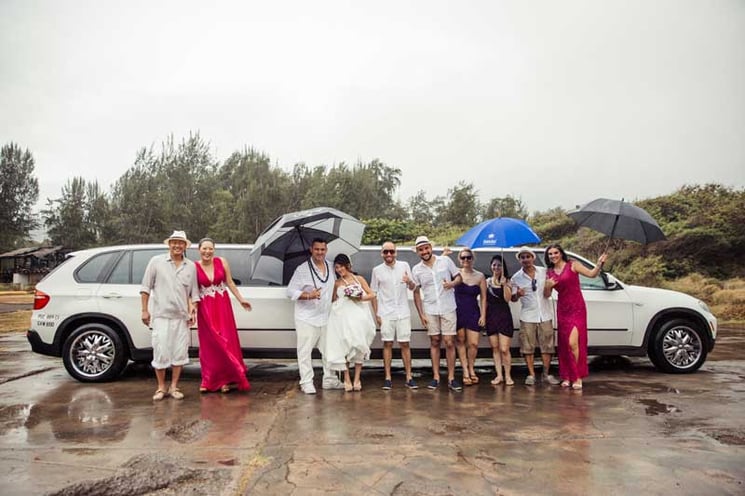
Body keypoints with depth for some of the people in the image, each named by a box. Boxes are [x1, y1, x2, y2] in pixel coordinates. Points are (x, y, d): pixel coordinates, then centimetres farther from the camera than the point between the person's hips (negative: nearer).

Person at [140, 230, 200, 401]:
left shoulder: (191, 266, 9)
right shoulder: (157, 261, 2)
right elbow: (146, 287, 3)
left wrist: (193, 309, 0)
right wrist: (145, 310, -2)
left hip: (182, 317, 3)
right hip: (161, 316, -2)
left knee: (180, 353, 5)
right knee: (161, 353, -1)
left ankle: (174, 387, 17)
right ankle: (161, 388, 15)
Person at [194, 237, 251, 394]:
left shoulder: (221, 262, -2)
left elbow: (230, 283, 6)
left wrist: (240, 299, 8)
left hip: (222, 306, 1)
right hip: (205, 309, -1)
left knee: (226, 341, 2)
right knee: (209, 344, 6)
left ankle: (225, 379, 14)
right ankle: (209, 381, 19)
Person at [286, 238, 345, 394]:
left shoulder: (330, 266, 7)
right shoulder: (302, 269, -11)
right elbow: (290, 291, -13)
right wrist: (309, 295, -25)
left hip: (326, 317, 6)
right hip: (307, 318, -6)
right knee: (305, 351, -2)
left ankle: (329, 380, 25)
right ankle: (306, 383, 8)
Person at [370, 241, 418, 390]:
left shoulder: (404, 265, 3)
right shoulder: (377, 270, 1)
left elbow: (412, 287, 8)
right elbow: (374, 293, 5)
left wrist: (409, 282, -16)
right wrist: (376, 314, 1)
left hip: (403, 312, 1)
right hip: (385, 313, -1)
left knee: (405, 344, 4)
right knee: (387, 344, 3)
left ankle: (409, 377, 10)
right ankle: (388, 378, 10)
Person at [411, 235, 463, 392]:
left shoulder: (445, 261, -1)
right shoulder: (416, 269, 2)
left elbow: (458, 277, 7)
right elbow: (416, 293, 5)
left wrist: (452, 283, -16)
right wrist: (421, 314, 0)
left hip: (448, 309, -1)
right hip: (430, 311, 1)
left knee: (449, 343, -3)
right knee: (435, 342, 7)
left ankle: (451, 378, 4)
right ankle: (436, 377, 13)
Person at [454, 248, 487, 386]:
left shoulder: (480, 276, 4)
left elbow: (483, 297, 6)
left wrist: (483, 315, 1)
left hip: (473, 313, 1)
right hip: (458, 311, -1)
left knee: (474, 344, 1)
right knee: (460, 341, 5)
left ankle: (471, 369, 23)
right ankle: (465, 371, 14)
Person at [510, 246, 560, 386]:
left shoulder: (544, 272, 3)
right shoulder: (516, 278, 0)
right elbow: (513, 298, 5)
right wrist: (517, 294, -17)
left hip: (545, 315, 1)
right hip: (527, 317, -1)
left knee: (547, 346, 5)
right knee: (528, 347, -1)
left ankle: (546, 374, 17)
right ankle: (531, 375, 11)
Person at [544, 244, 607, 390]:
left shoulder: (572, 265, -1)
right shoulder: (550, 272, 12)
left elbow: (591, 274, -9)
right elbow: (547, 294, 10)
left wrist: (599, 264, -26)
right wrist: (547, 286, -10)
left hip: (577, 308, -5)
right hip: (562, 309, 5)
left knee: (573, 343, -15)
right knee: (564, 344, 7)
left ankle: (578, 377, -3)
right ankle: (567, 377, 17)